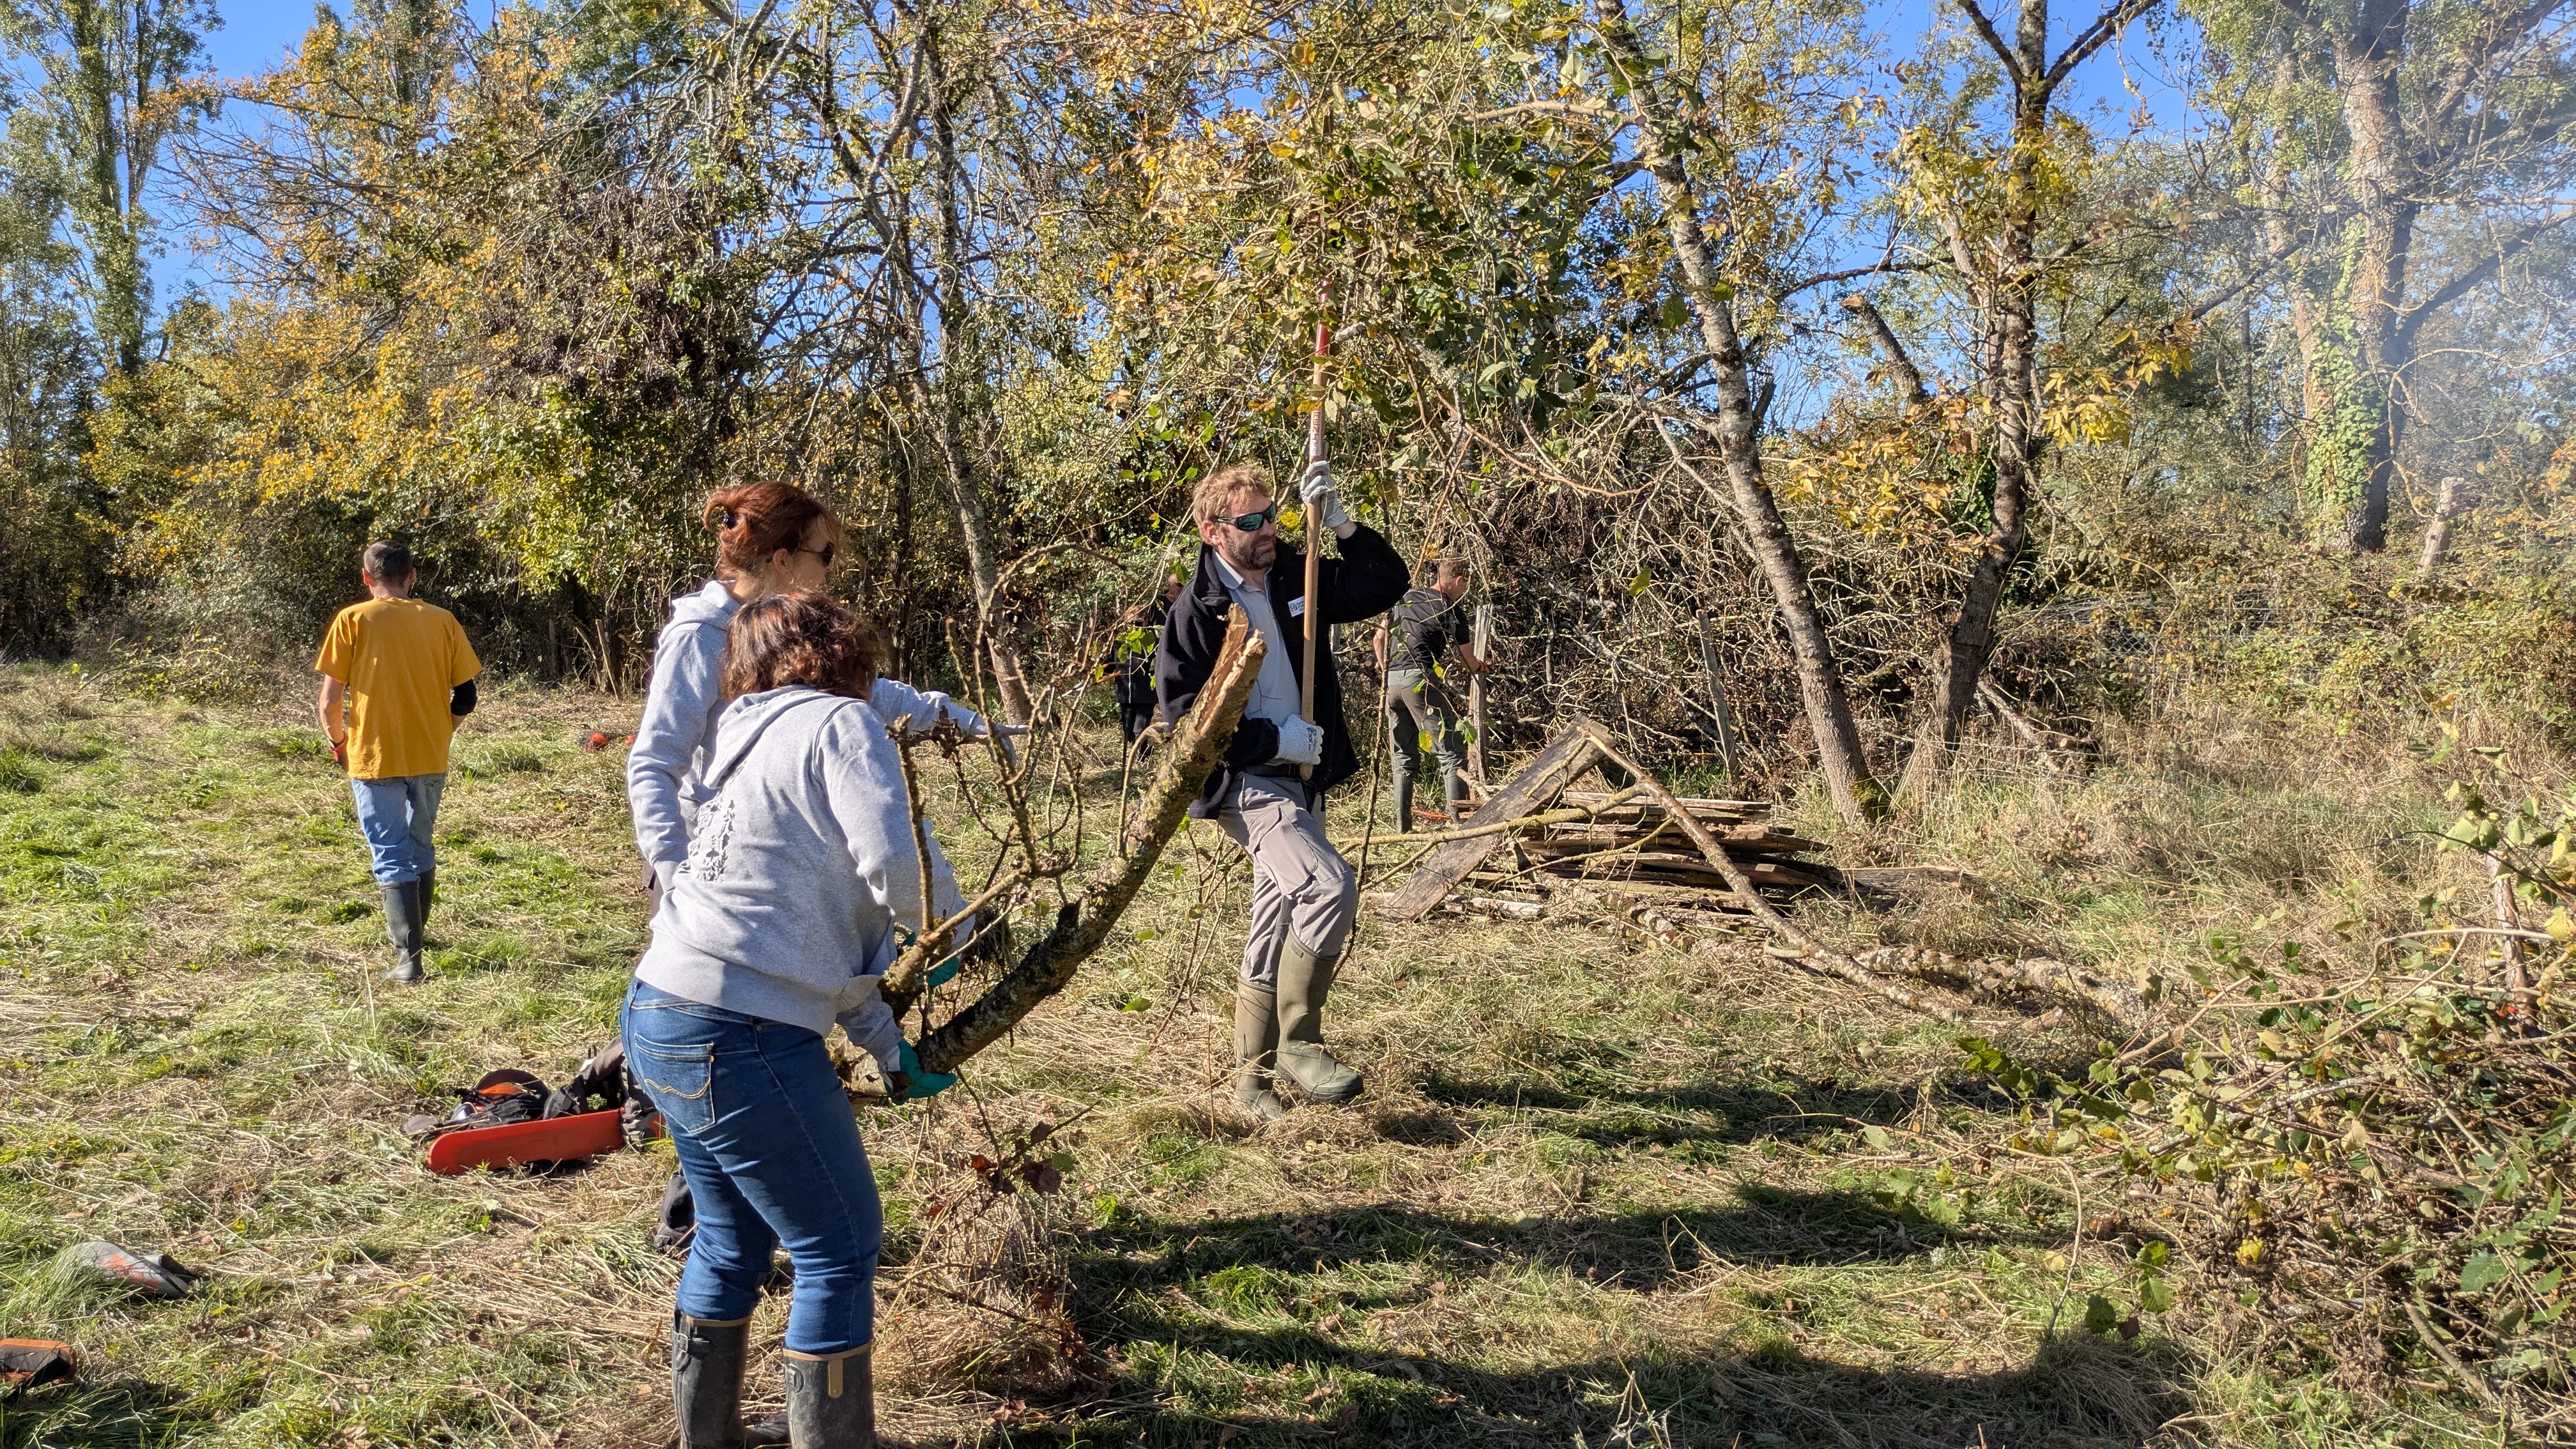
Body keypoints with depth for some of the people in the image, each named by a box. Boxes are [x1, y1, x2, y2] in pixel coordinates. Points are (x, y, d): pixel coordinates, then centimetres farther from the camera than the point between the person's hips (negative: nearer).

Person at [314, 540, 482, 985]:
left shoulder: (352, 620, -7)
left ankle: (409, 956, -6)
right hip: (431, 758, 3)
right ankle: (412, 931, 37)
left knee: (392, 856, 1)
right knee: (421, 847, 21)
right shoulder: (442, 620, 1)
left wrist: (338, 740, 9)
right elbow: (465, 697, 2)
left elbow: (329, 702, -10)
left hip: (375, 758, -3)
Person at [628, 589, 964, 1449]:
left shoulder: (746, 738, 20)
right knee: (840, 1248, 4)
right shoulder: (842, 723, -6)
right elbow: (896, 866, -20)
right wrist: (957, 925, 2)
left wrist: (889, 1048, 18)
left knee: (734, 1241, 23)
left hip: (657, 1017, 9)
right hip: (736, 1038, -9)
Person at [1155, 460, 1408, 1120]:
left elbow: (1388, 584, 8)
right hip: (1243, 784, -7)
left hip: (1299, 781, 7)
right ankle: (1298, 1042, -11)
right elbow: (1185, 714, -13)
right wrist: (1273, 739, -16)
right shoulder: (1196, 611, -10)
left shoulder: (1293, 582, 6)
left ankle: (1254, 1077, 23)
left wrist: (1342, 526, -6)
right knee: (1330, 884, -25)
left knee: (1276, 936, 11)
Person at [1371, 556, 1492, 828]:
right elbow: (1469, 662, 11)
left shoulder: (1407, 597, 17)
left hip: (1392, 681, 6)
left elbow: (1379, 639, 19)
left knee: (1404, 758, 14)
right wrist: (1483, 668, 33)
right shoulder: (1451, 611, 1)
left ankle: (1402, 827, 11)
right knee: (1451, 756, -2)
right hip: (1421, 681, -6)